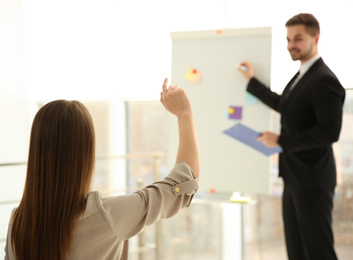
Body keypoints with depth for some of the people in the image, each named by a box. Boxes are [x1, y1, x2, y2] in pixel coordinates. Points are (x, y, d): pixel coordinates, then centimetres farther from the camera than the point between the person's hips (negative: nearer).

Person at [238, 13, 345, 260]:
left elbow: (330, 132, -26)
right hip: (295, 179, 10)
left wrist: (281, 140, -21)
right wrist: (252, 81, 32)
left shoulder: (324, 80, -18)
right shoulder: (301, 76, 13)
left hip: (312, 182, -10)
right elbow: (284, 105, 30)